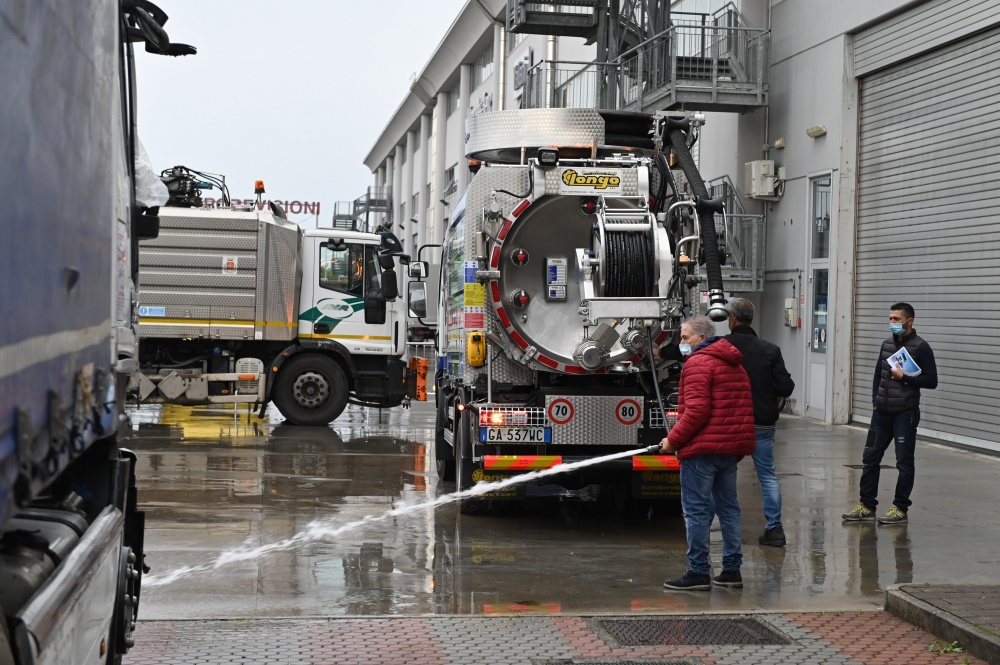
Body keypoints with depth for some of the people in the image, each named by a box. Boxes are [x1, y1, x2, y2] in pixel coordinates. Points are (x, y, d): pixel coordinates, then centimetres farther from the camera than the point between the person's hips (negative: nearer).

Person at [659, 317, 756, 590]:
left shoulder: (699, 363, -11)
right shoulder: (735, 364, 19)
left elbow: (697, 411, -20)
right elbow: (743, 408, 21)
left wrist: (673, 439, -12)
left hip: (703, 447, -9)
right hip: (732, 449, 9)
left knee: (696, 509, -4)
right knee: (728, 506, 13)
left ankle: (698, 572, -2)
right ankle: (732, 570, 16)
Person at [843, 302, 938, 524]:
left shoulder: (920, 347, -8)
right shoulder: (887, 344, 12)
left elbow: (931, 380, -11)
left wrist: (904, 377, -16)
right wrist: (875, 400, 12)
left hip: (905, 414, -7)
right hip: (882, 412, 7)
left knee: (904, 462, 0)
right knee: (870, 458, 7)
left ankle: (900, 508, 9)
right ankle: (867, 506, 15)